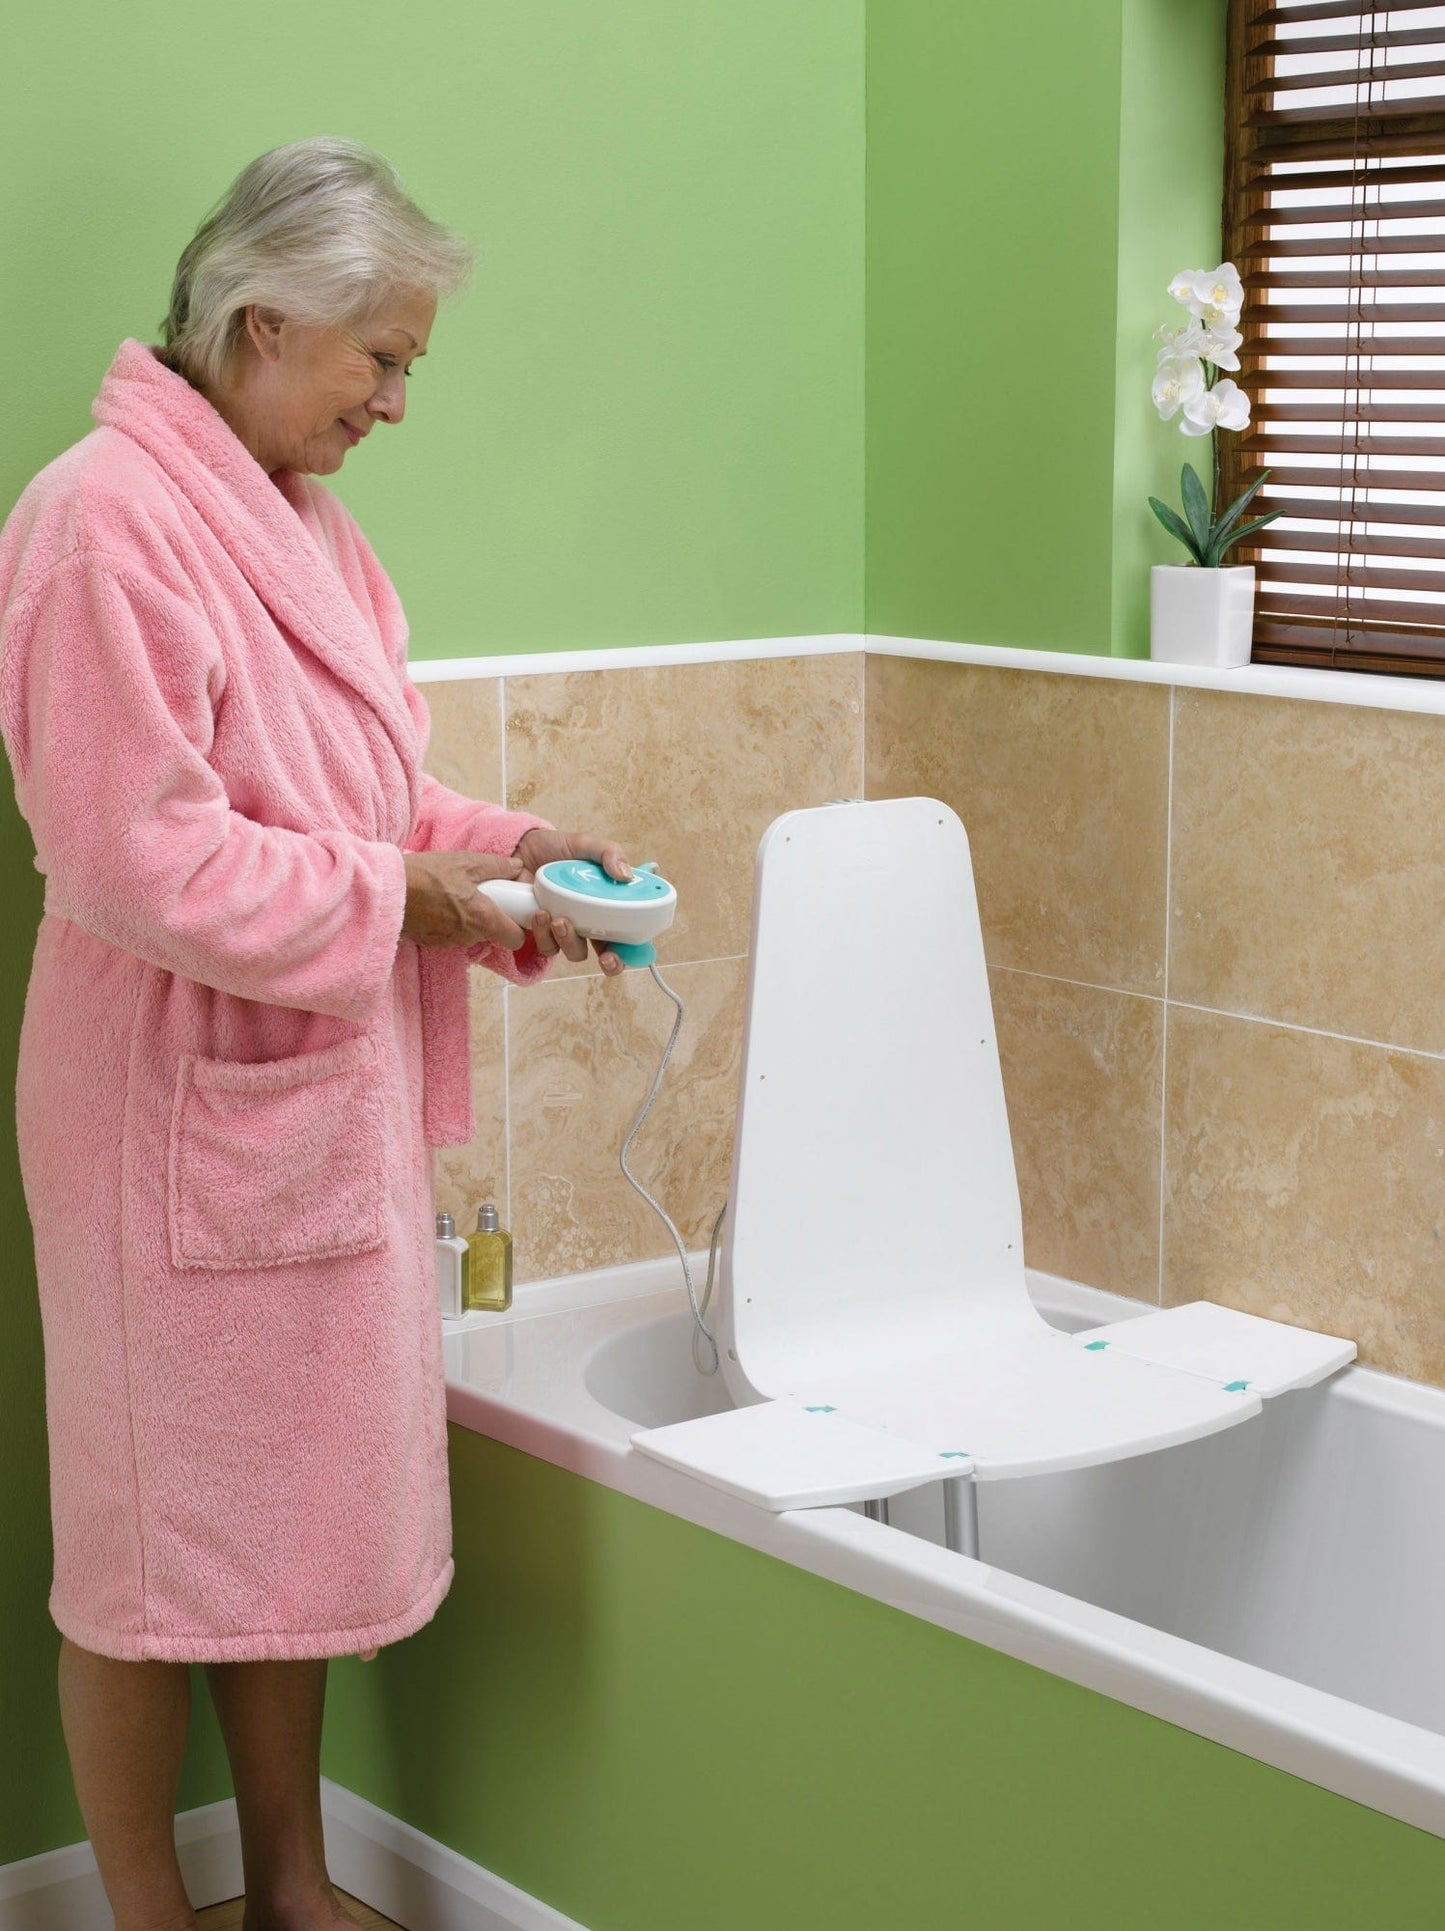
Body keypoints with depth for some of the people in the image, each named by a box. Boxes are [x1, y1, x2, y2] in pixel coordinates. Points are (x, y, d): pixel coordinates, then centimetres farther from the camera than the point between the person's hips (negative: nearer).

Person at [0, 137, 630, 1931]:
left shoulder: (294, 514, 10)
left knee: (291, 1514, 18)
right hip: (180, 1108, -9)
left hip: (322, 1096, 9)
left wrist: (504, 847, 2)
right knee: (160, 1540, 6)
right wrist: (399, 896, -17)